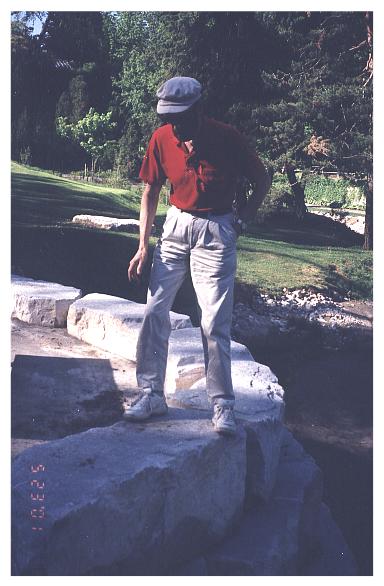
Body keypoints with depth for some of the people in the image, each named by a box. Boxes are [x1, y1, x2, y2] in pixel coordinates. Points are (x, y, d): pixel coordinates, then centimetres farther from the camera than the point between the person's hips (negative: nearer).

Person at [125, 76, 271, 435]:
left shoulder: (227, 138, -13)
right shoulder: (161, 139, -3)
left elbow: (262, 182, 0)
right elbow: (150, 192, 5)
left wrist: (240, 221, -9)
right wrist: (143, 246, -1)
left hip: (216, 233, -4)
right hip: (175, 227, 4)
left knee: (215, 323, -6)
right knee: (155, 312, 0)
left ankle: (223, 406, 4)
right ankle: (151, 395, 12)